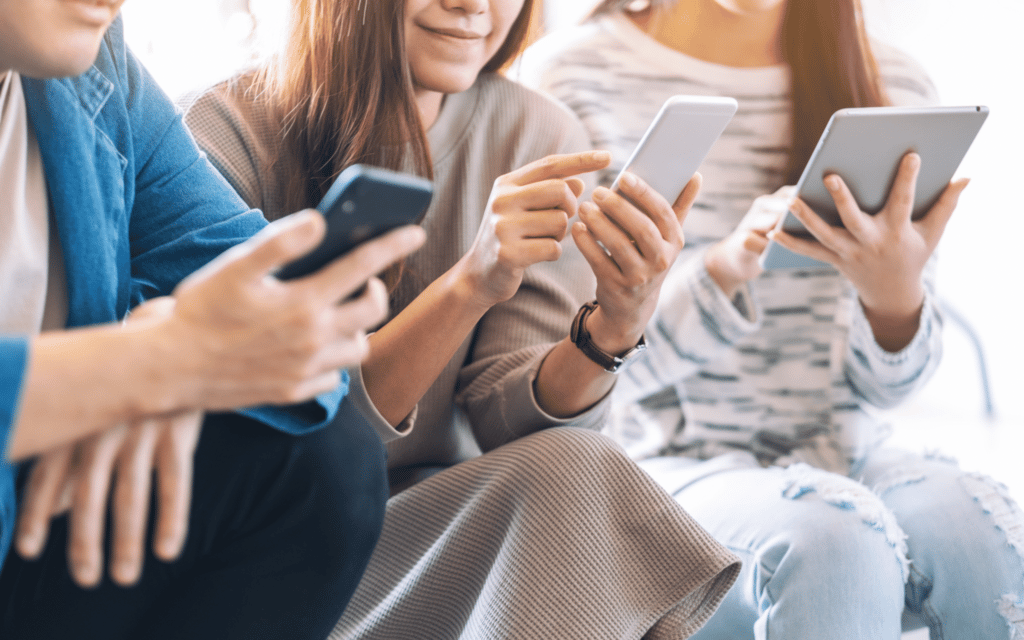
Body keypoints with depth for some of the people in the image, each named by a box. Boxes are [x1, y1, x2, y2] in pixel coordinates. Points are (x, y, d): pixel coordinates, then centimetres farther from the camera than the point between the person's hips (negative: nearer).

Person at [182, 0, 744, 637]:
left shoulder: (539, 137, -2)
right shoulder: (226, 132, -12)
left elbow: (507, 423, -8)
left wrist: (614, 327, -28)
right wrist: (469, 285, -31)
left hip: (443, 519, 4)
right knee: (573, 477, -26)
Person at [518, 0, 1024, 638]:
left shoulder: (896, 86, 8)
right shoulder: (576, 76, -2)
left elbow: (886, 385, 8)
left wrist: (895, 296, -16)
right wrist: (726, 268, -23)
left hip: (843, 459, 4)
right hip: (665, 464, -3)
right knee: (832, 537, -34)